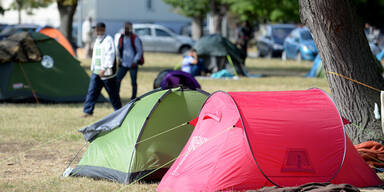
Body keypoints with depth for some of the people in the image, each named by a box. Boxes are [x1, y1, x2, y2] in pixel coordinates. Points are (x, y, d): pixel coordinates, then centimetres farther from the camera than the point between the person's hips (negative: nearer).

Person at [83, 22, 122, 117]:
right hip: (96, 72, 8)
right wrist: (93, 68, 23)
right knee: (92, 91, -1)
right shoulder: (97, 40, 14)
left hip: (106, 73, -8)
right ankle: (88, 111, 0)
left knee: (112, 92, 3)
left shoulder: (108, 40, -14)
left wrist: (104, 68, -28)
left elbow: (110, 55, -22)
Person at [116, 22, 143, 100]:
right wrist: (119, 59, 7)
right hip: (123, 64, 4)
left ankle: (133, 98, 13)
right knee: (117, 79, -6)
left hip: (133, 64, -4)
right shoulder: (121, 38, 7)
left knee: (133, 82, 3)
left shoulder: (135, 38, -9)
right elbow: (119, 49, 19)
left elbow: (139, 51, -7)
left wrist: (135, 61, -14)